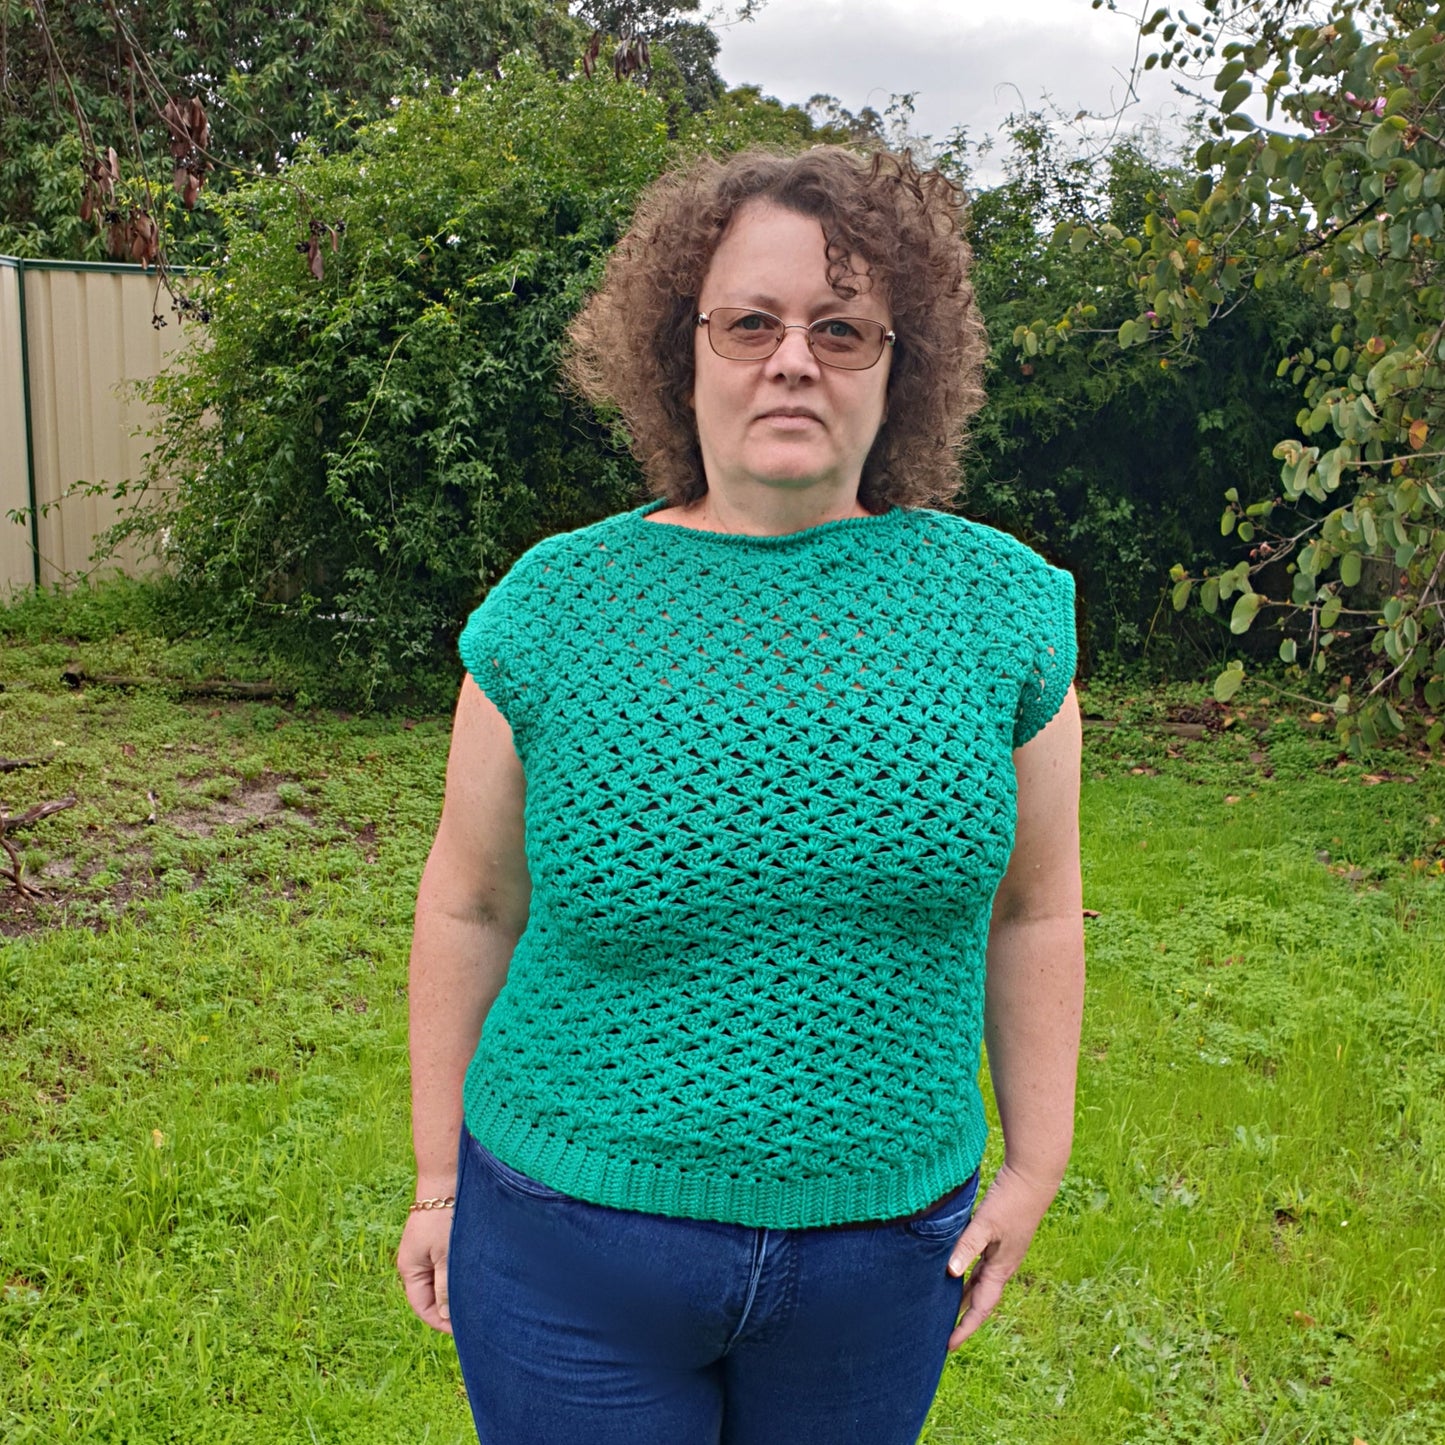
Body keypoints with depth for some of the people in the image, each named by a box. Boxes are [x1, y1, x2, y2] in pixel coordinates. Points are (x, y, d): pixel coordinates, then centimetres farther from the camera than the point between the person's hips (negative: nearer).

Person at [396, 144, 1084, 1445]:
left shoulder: (1000, 603, -4)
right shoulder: (555, 604, -7)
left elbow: (1035, 909, 4)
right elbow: (470, 906, 0)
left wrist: (1036, 1164, 6)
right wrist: (440, 1178, 5)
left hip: (884, 1260, 2)